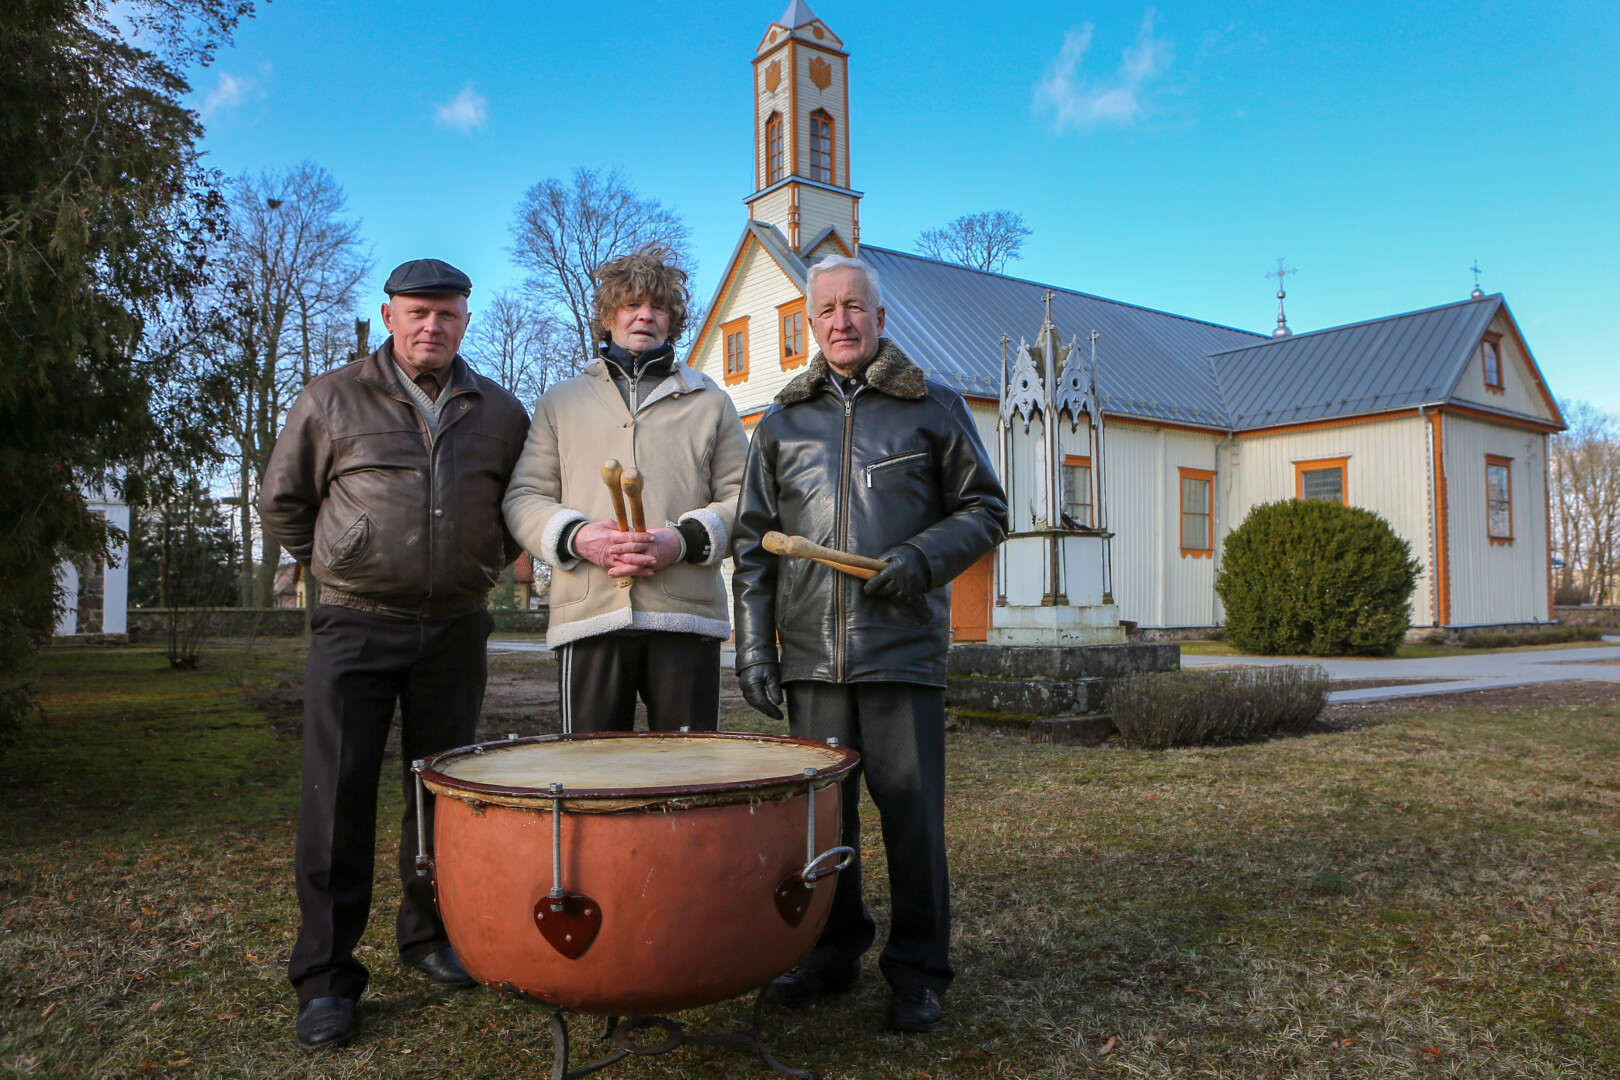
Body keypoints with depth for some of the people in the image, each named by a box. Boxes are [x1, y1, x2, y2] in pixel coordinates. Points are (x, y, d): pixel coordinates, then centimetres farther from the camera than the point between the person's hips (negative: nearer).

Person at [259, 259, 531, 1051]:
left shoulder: (499, 412, 8)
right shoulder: (332, 399, 1)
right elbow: (282, 500, 10)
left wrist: (481, 568, 11)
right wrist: (335, 568, 7)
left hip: (455, 630, 2)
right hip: (356, 629, -2)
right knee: (338, 800, -3)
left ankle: (429, 935, 28)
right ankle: (325, 977, 7)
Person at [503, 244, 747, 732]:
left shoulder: (709, 402, 18)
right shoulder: (561, 401, 20)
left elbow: (743, 499, 10)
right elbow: (523, 497, 13)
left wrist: (685, 540, -9)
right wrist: (574, 536, -8)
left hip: (687, 617, 0)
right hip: (588, 617, 1)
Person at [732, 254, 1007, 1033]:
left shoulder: (934, 409, 8)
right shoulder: (781, 424, 14)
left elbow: (985, 510, 8)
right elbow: (754, 542, 12)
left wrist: (923, 556, -11)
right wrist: (753, 644, 4)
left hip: (903, 648, -2)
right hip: (811, 653, 3)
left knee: (912, 810, 0)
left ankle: (918, 971, 15)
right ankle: (833, 951, 25)